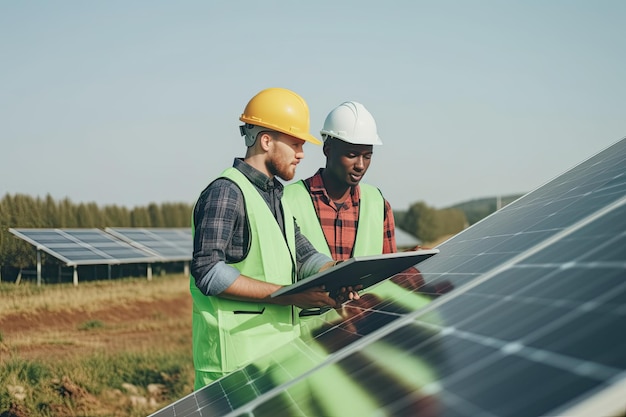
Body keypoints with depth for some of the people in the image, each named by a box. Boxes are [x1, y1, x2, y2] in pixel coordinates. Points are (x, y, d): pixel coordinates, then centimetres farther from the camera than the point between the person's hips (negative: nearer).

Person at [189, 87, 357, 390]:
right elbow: (208, 272, -21)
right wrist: (291, 295, -21)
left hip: (279, 350, 9)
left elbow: (304, 256, 13)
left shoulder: (275, 196, 19)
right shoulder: (225, 193, -11)